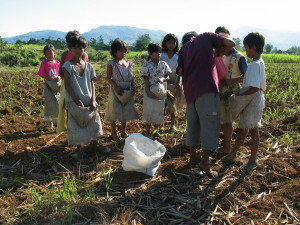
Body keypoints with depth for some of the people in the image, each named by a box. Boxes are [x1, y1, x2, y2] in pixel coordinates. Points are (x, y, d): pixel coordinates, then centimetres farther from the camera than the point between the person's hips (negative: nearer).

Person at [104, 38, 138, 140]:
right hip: (116, 90, -4)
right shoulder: (111, 63, -7)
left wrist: (133, 88, -2)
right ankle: (114, 132, 19)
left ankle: (123, 131, 27)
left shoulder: (128, 63, 7)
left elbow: (131, 77, 10)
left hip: (127, 91, 4)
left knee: (126, 111, 12)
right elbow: (108, 78, -9)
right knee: (114, 111, 4)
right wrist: (116, 87, -19)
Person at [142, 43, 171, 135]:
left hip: (161, 92, 3)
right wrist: (149, 91, -17)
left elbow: (168, 76, 5)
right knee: (149, 111, 3)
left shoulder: (163, 64, 3)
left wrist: (163, 79, -17)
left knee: (159, 111, 10)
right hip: (150, 92, -3)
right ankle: (147, 132, 16)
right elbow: (146, 79, -9)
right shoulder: (146, 65, -6)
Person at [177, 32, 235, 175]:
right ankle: (205, 161, -7)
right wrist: (218, 51, 18)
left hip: (190, 89, 5)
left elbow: (180, 71, 9)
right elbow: (231, 43, 2)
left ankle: (192, 155, 26)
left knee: (192, 123, 16)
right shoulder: (207, 37, 11)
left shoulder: (184, 48, 20)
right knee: (209, 122, -3)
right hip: (207, 87, -5)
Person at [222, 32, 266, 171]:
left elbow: (255, 88, -26)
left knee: (253, 130, 2)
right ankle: (233, 154, 28)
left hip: (253, 101, -10)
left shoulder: (255, 64, -21)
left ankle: (253, 159, 14)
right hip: (249, 101, 10)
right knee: (243, 129, 16)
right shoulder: (259, 63, 10)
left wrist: (241, 95, -15)